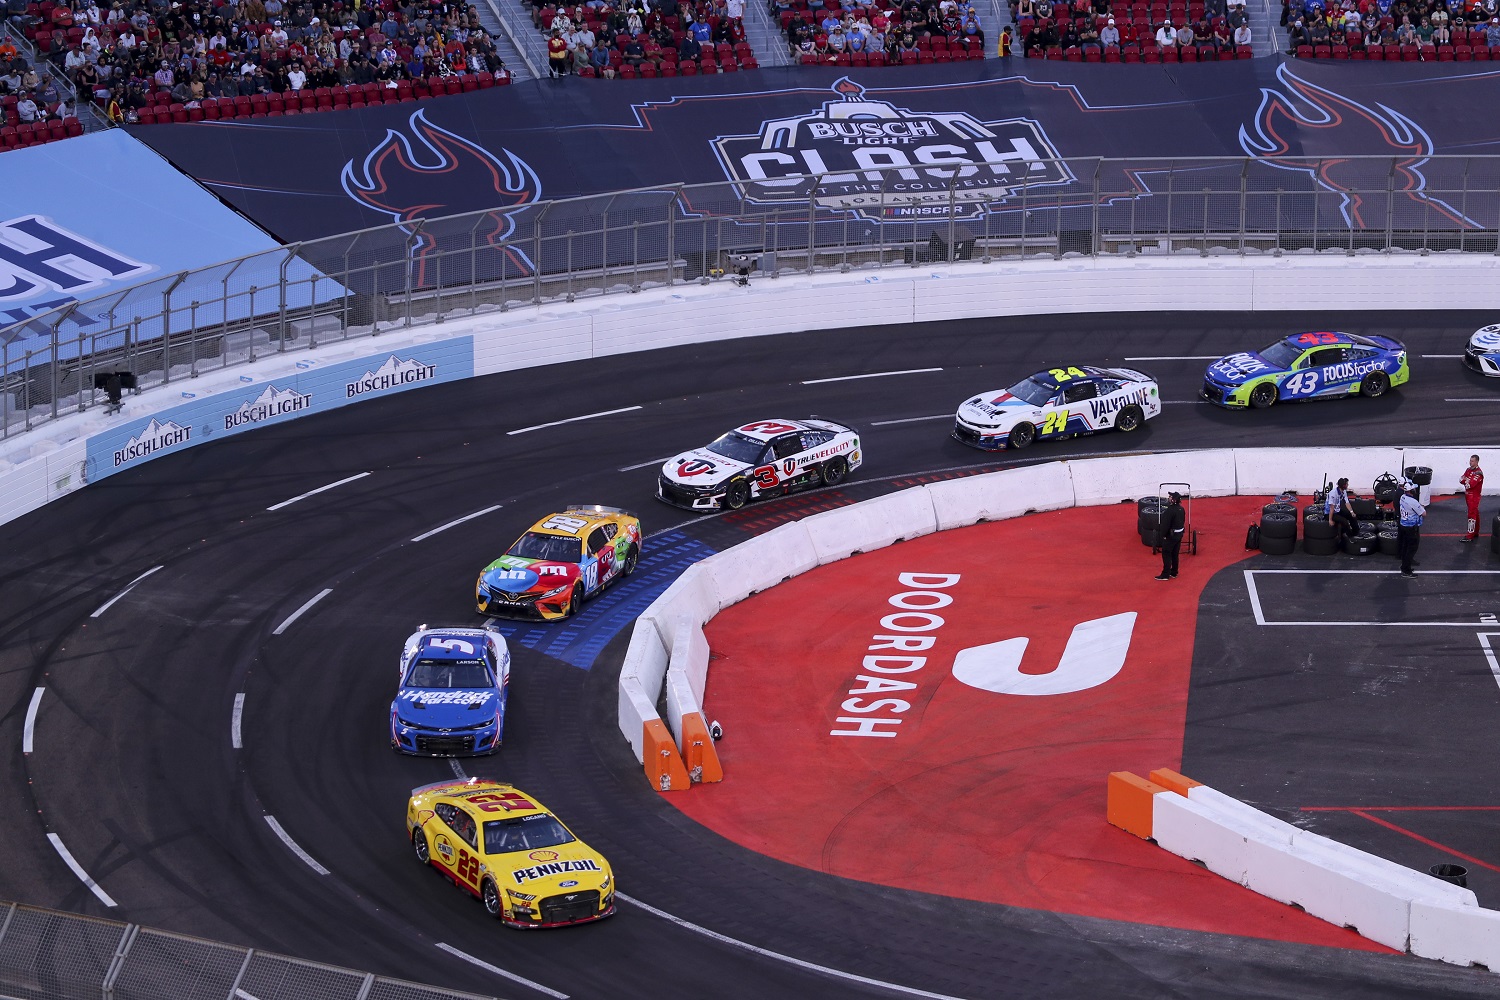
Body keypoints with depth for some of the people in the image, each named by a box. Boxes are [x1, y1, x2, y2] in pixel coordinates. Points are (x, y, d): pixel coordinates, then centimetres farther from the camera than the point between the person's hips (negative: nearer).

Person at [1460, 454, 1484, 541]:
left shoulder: (1478, 472, -18)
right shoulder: (1469, 470, 10)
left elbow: (1471, 484, -26)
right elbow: (1461, 479, 5)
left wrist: (1465, 480, -6)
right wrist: (1467, 481, -15)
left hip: (1474, 496, -9)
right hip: (1468, 495, 9)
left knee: (1472, 515, -10)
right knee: (1475, 513, 18)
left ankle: (1470, 536, -11)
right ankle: (1476, 533, 28)